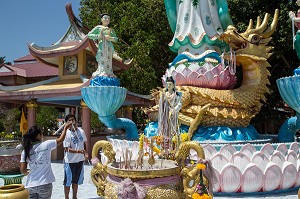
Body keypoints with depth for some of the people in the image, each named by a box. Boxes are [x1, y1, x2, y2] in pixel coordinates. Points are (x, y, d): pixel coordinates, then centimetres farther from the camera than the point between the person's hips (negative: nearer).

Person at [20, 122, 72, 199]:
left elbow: (22, 170, -3)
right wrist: (65, 128, 23)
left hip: (30, 185, 2)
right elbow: (60, 140, 8)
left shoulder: (25, 151, -2)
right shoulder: (46, 145, -7)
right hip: (45, 184, -2)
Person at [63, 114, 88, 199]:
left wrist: (85, 153, 2)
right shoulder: (67, 134, -15)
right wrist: (79, 151, -29)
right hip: (70, 161, -5)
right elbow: (67, 149, -19)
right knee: (68, 181, 7)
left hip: (80, 160, 5)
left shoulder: (81, 131, 0)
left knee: (76, 181, 20)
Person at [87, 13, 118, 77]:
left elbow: (116, 39, 16)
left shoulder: (111, 30, 22)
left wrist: (111, 38, -6)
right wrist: (98, 36, -7)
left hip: (109, 47, 4)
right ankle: (101, 74, -22)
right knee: (102, 62, -15)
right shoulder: (98, 28, 12)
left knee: (108, 62, -3)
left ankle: (109, 75, -6)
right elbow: (89, 35, 6)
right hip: (102, 47, -4)